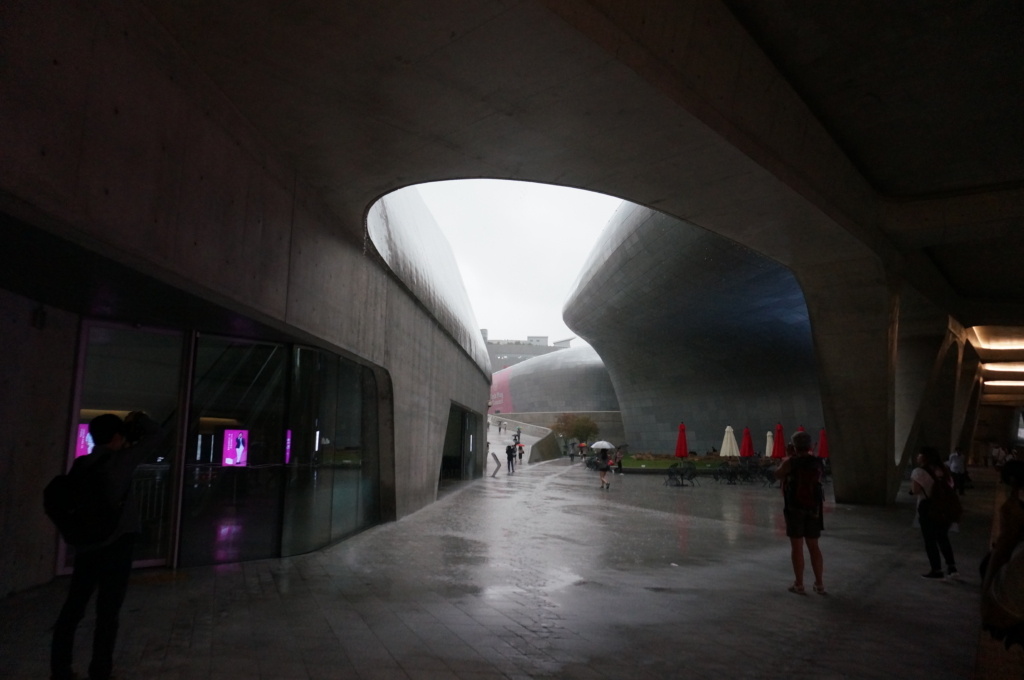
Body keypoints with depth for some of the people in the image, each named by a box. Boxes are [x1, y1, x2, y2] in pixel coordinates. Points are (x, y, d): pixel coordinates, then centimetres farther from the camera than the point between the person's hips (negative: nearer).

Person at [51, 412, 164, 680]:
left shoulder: (81, 464, 6)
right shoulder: (122, 460, -12)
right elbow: (158, 434, -10)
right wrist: (137, 419, 5)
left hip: (84, 545, 6)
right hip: (116, 545, -6)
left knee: (73, 607, 14)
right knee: (107, 611, 3)